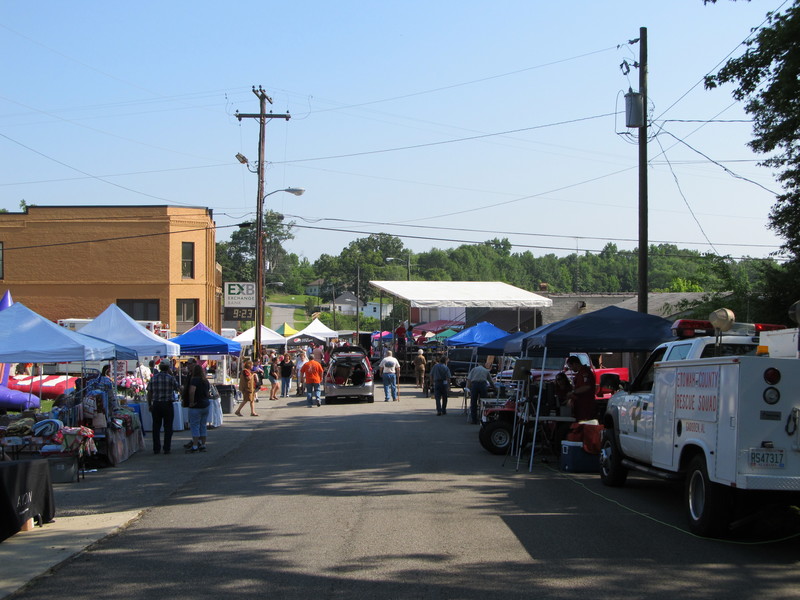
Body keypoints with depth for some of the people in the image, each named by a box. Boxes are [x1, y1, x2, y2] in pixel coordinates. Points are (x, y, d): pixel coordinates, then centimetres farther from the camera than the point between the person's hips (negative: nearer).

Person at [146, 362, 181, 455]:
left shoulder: (153, 378, 5)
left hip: (156, 405, 3)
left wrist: (149, 405, 14)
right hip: (168, 404, -3)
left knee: (156, 427, 8)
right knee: (168, 427, 4)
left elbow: (149, 392, 6)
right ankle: (166, 449, 2)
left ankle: (156, 449, 6)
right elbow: (179, 389, 2)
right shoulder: (170, 378, -5)